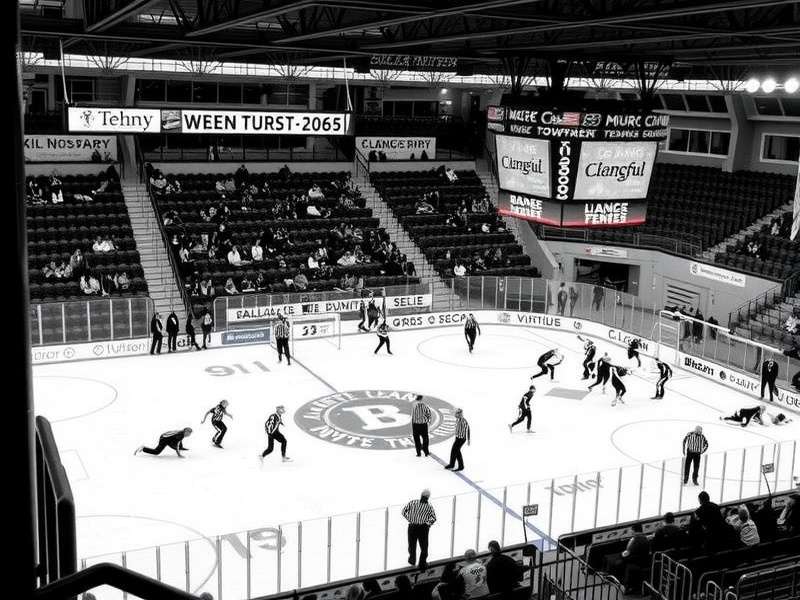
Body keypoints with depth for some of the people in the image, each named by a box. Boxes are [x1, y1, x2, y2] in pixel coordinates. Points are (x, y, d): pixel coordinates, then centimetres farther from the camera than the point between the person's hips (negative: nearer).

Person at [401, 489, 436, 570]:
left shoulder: (413, 502, 2)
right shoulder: (429, 506, 0)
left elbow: (404, 511, 2)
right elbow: (433, 518, -9)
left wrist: (410, 519, 9)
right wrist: (427, 523, 3)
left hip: (412, 527, 2)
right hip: (423, 528, -2)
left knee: (412, 544, 21)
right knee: (424, 547, 12)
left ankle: (412, 560, 36)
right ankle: (422, 564, 12)